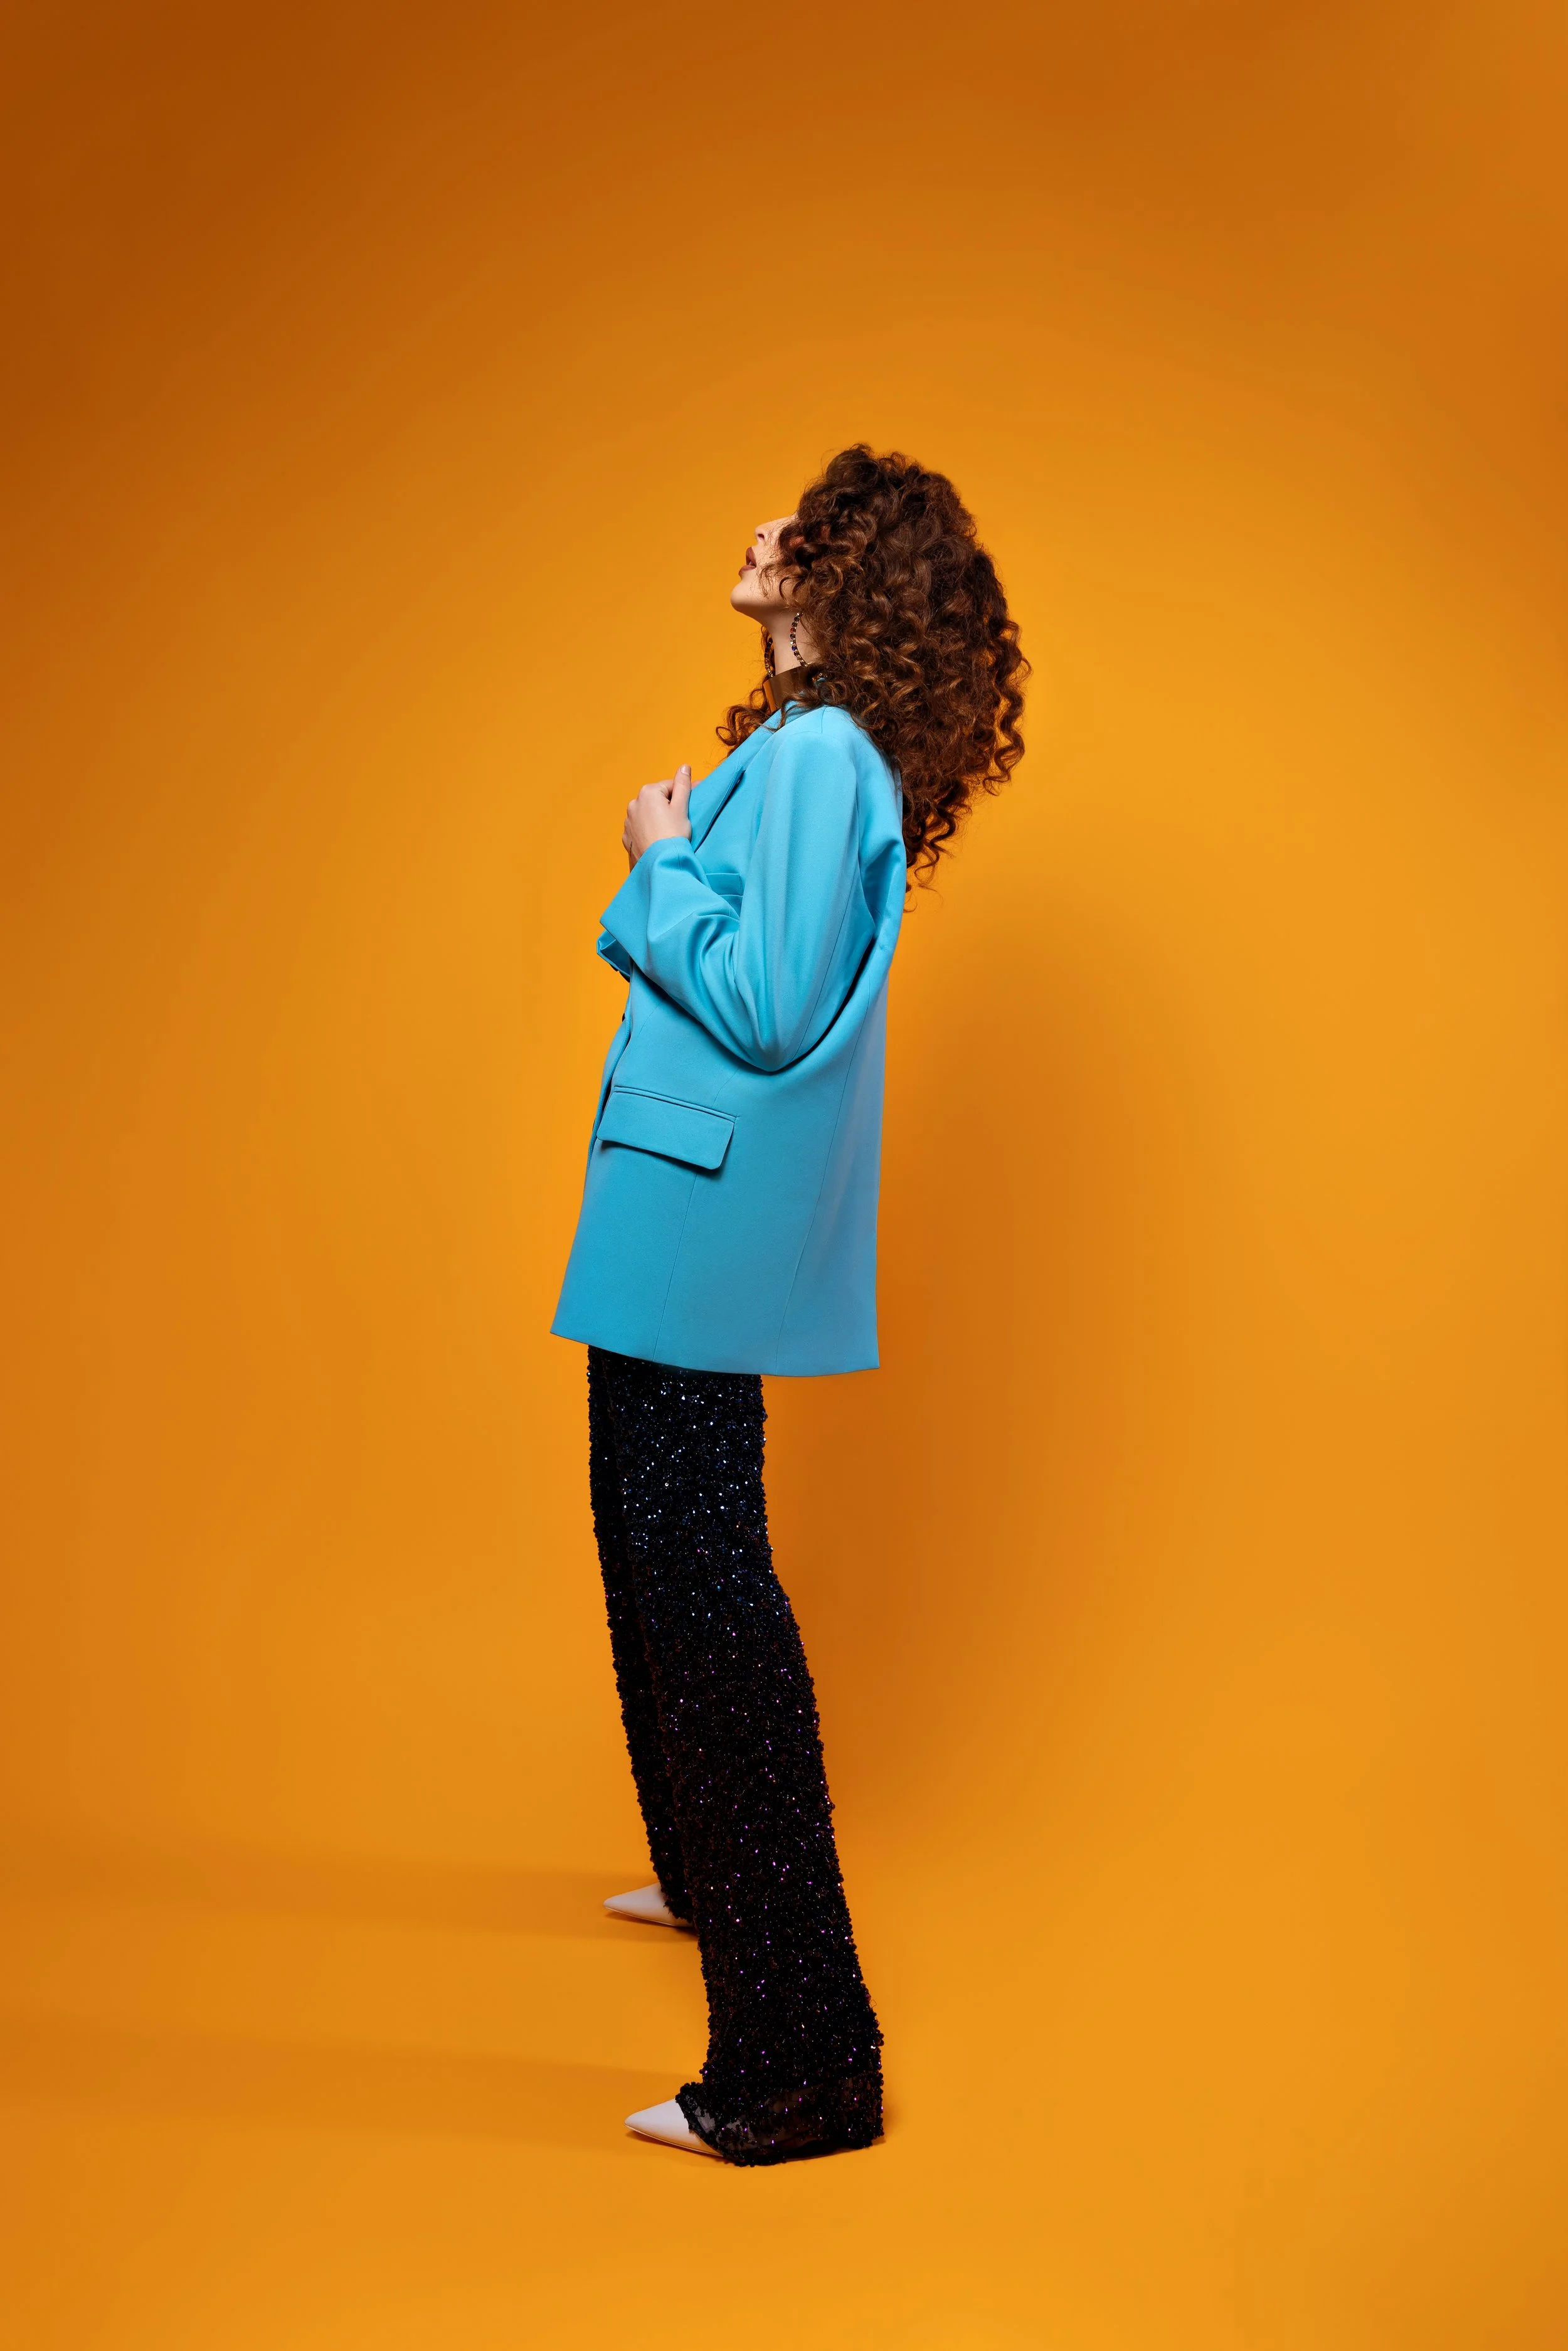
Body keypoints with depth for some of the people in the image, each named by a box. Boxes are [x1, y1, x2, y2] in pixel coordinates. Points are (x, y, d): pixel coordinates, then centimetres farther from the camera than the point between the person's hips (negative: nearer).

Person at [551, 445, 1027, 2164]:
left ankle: (796, 2059, 0)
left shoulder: (821, 757, -17)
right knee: (652, 1543, 23)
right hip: (681, 1214, 11)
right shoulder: (798, 747, 13)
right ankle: (710, 1877, 43)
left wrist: (662, 860, -12)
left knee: (702, 1584, -8)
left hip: (708, 1220, -11)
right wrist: (669, 865, 7)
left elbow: (767, 1006, -23)